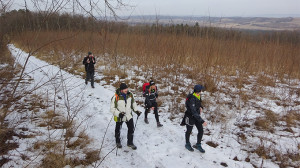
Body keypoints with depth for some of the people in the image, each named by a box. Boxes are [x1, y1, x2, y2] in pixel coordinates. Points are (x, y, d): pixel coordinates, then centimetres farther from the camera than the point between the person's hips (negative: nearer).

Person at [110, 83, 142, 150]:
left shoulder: (130, 95, -9)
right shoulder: (116, 97, -23)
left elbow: (133, 103, 9)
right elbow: (112, 108, -15)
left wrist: (136, 110, 1)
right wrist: (119, 113, -27)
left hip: (129, 116, 3)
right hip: (119, 117, -3)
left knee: (131, 129, 6)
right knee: (118, 130, 18)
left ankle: (130, 142, 29)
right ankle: (118, 142, 45)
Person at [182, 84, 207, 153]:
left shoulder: (198, 96, -6)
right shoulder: (192, 99, -33)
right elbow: (194, 112, -37)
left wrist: (201, 107, -5)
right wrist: (202, 121, -40)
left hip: (196, 116, 7)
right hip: (190, 117, -7)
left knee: (201, 130, 7)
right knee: (189, 131, 15)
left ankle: (198, 145, 28)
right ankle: (187, 144, 39)